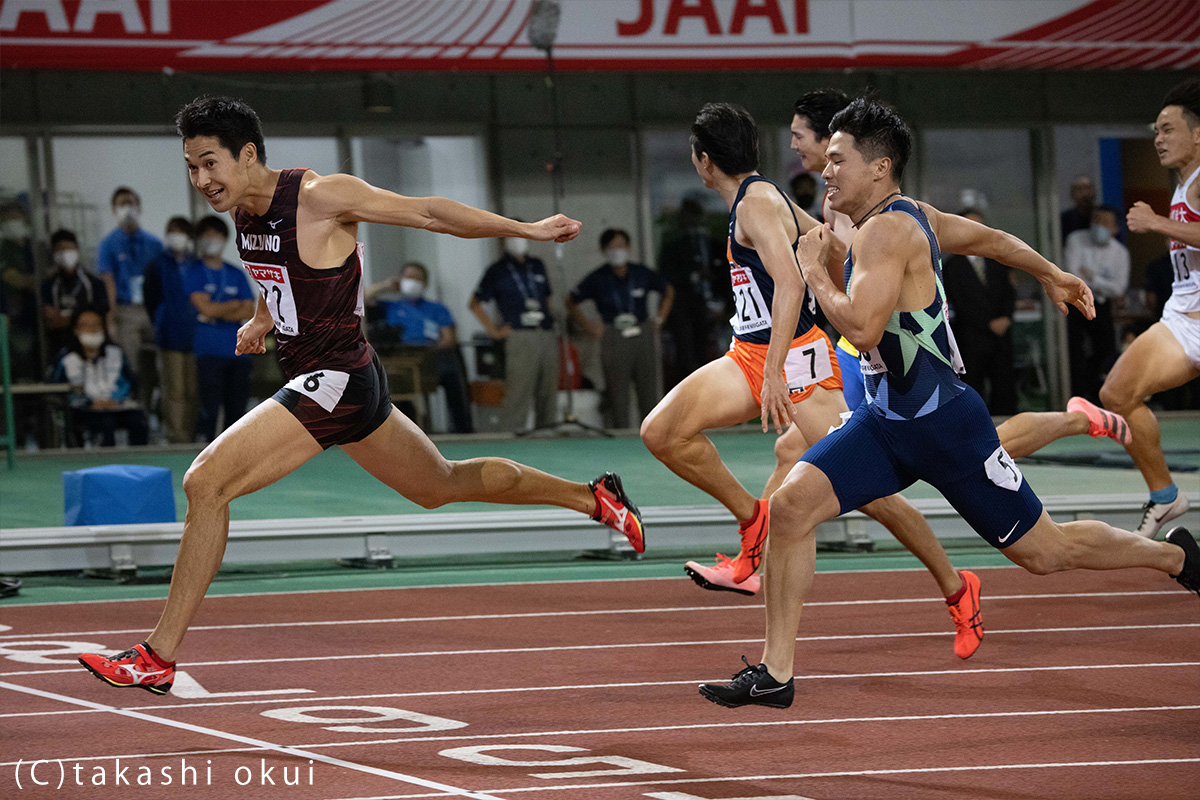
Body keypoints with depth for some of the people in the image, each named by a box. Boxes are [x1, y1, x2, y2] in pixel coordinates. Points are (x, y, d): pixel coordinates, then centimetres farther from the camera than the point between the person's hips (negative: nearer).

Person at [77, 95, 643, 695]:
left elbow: (428, 212, -12)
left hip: (335, 381, -10)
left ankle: (157, 659, -15)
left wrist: (527, 230, -8)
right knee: (443, 485, 26)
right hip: (324, 378, 10)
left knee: (205, 483, -18)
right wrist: (262, 317, 15)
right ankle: (593, 498, 43)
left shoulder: (319, 197, -19)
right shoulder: (243, 210, 5)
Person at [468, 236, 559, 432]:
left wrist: (549, 319, 15)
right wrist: (494, 331, -1)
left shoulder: (537, 266, 18)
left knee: (548, 394, 6)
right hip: (521, 339, -6)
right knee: (518, 394, -12)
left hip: (547, 336, 6)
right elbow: (475, 304, 4)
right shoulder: (498, 271, 2)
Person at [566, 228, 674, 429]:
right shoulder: (597, 279, 2)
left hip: (644, 336, 2)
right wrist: (591, 327, 6)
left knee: (650, 393, -1)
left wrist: (659, 320, 14)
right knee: (618, 394, -4)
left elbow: (668, 291, 24)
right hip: (614, 339, -2)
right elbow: (571, 303, 13)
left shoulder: (642, 273, 7)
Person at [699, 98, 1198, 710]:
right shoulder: (908, 217, 7)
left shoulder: (887, 231, -22)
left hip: (943, 424, -9)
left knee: (1043, 551, 5)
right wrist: (1051, 275, 37)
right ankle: (774, 674, -7)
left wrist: (814, 271, -18)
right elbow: (989, 238, 22)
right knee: (791, 503, -11)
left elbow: (862, 330, -33)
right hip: (883, 421, 9)